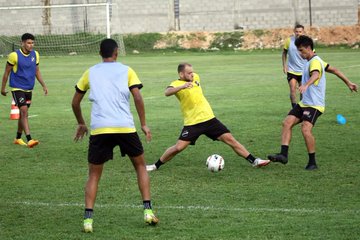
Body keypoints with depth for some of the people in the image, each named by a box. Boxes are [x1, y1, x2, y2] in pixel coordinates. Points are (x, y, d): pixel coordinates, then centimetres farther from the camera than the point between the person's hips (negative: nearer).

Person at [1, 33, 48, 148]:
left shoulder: (35, 54, 3)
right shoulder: (14, 55, -13)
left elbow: (37, 71, 15)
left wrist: (43, 85, 9)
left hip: (29, 89, 6)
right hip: (17, 88, -6)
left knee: (23, 114, 14)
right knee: (24, 111, -17)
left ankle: (18, 138, 28)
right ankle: (29, 140, -23)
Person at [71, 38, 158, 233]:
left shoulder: (90, 72, 15)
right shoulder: (126, 71, 10)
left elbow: (75, 102, 19)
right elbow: (138, 98, -2)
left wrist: (81, 123, 33)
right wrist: (143, 124, 5)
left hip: (99, 129, 1)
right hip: (125, 127, -1)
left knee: (94, 175, 11)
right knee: (140, 165, 20)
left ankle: (88, 219, -4)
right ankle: (148, 211, 10)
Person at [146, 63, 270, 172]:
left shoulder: (195, 78, 7)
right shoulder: (177, 84, -12)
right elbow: (167, 92, -36)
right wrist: (182, 86, -51)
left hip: (209, 118, 5)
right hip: (192, 123, -5)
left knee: (230, 139, 0)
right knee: (178, 147, -13)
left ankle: (254, 161, 4)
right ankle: (156, 165, 7)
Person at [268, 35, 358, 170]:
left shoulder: (315, 62, -15)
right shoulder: (310, 61, 16)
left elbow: (315, 75, -39)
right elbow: (334, 70, 25)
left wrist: (306, 85, -59)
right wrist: (348, 83, 32)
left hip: (314, 105, -10)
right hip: (304, 103, 10)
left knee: (306, 129, -24)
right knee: (287, 123, -5)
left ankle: (312, 162, -14)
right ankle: (283, 154, -11)